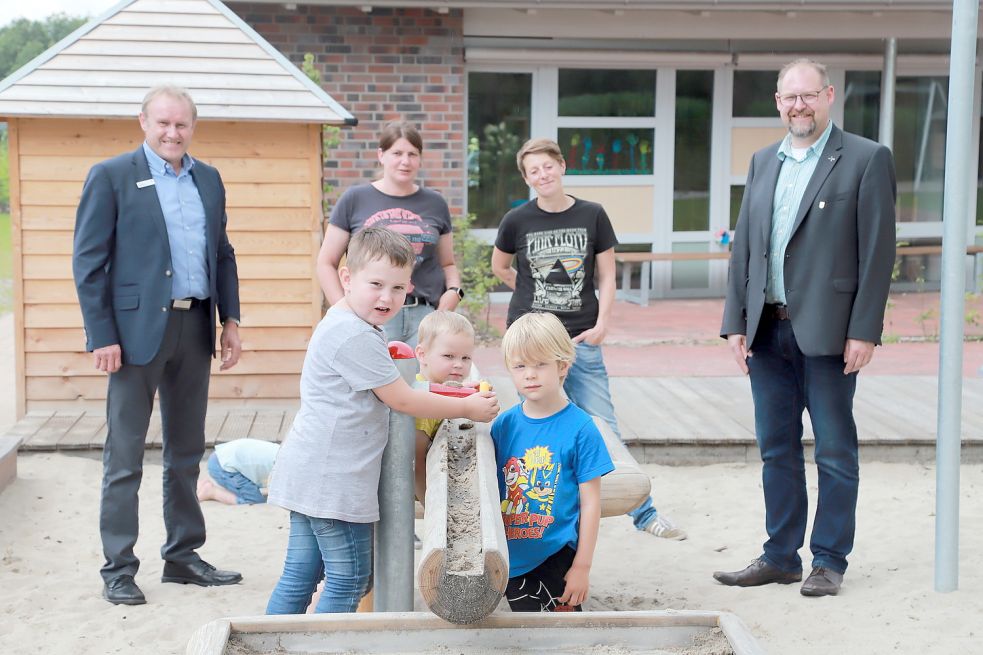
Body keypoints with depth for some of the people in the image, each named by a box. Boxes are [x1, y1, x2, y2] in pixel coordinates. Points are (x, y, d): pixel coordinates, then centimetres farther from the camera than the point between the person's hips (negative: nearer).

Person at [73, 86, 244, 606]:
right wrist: (102, 336, -13)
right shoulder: (111, 176, -4)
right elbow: (88, 261, -7)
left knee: (186, 453, 14)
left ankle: (182, 557, 25)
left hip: (194, 328, 6)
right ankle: (118, 570, 9)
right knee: (124, 458, 1)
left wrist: (230, 319, 8)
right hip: (137, 328, -5)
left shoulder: (208, 179, 12)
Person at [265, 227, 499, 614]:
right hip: (332, 478, -10)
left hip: (311, 475, 10)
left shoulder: (341, 322, 14)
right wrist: (467, 408, -4)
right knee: (349, 579, -1)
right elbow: (401, 400, -13)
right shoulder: (357, 338, -18)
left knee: (299, 575, 14)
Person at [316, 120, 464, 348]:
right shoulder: (355, 200, 6)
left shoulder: (434, 203, 14)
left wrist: (454, 291, 2)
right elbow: (326, 263, 7)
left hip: (426, 314, 2)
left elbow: (448, 263, 23)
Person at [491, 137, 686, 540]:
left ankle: (643, 512, 11)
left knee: (603, 428, 1)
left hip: (581, 340, 0)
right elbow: (499, 267, 18)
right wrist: (534, 295, 10)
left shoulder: (592, 216, 2)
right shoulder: (518, 221, 1)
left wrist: (602, 323, -7)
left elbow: (607, 276, 4)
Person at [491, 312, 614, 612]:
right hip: (512, 559, 4)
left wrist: (582, 566, -9)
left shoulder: (579, 427, -9)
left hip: (558, 556, -3)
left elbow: (590, 502, -8)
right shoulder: (504, 424, 1)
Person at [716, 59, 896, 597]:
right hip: (768, 331, 6)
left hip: (828, 331, -5)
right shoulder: (763, 162, 14)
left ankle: (829, 561, 15)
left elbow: (878, 251, -7)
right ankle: (780, 557, 22)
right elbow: (743, 246, 13)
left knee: (834, 451, 4)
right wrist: (735, 323, 6)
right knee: (776, 450, 12)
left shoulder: (866, 159, -3)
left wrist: (864, 330, -13)